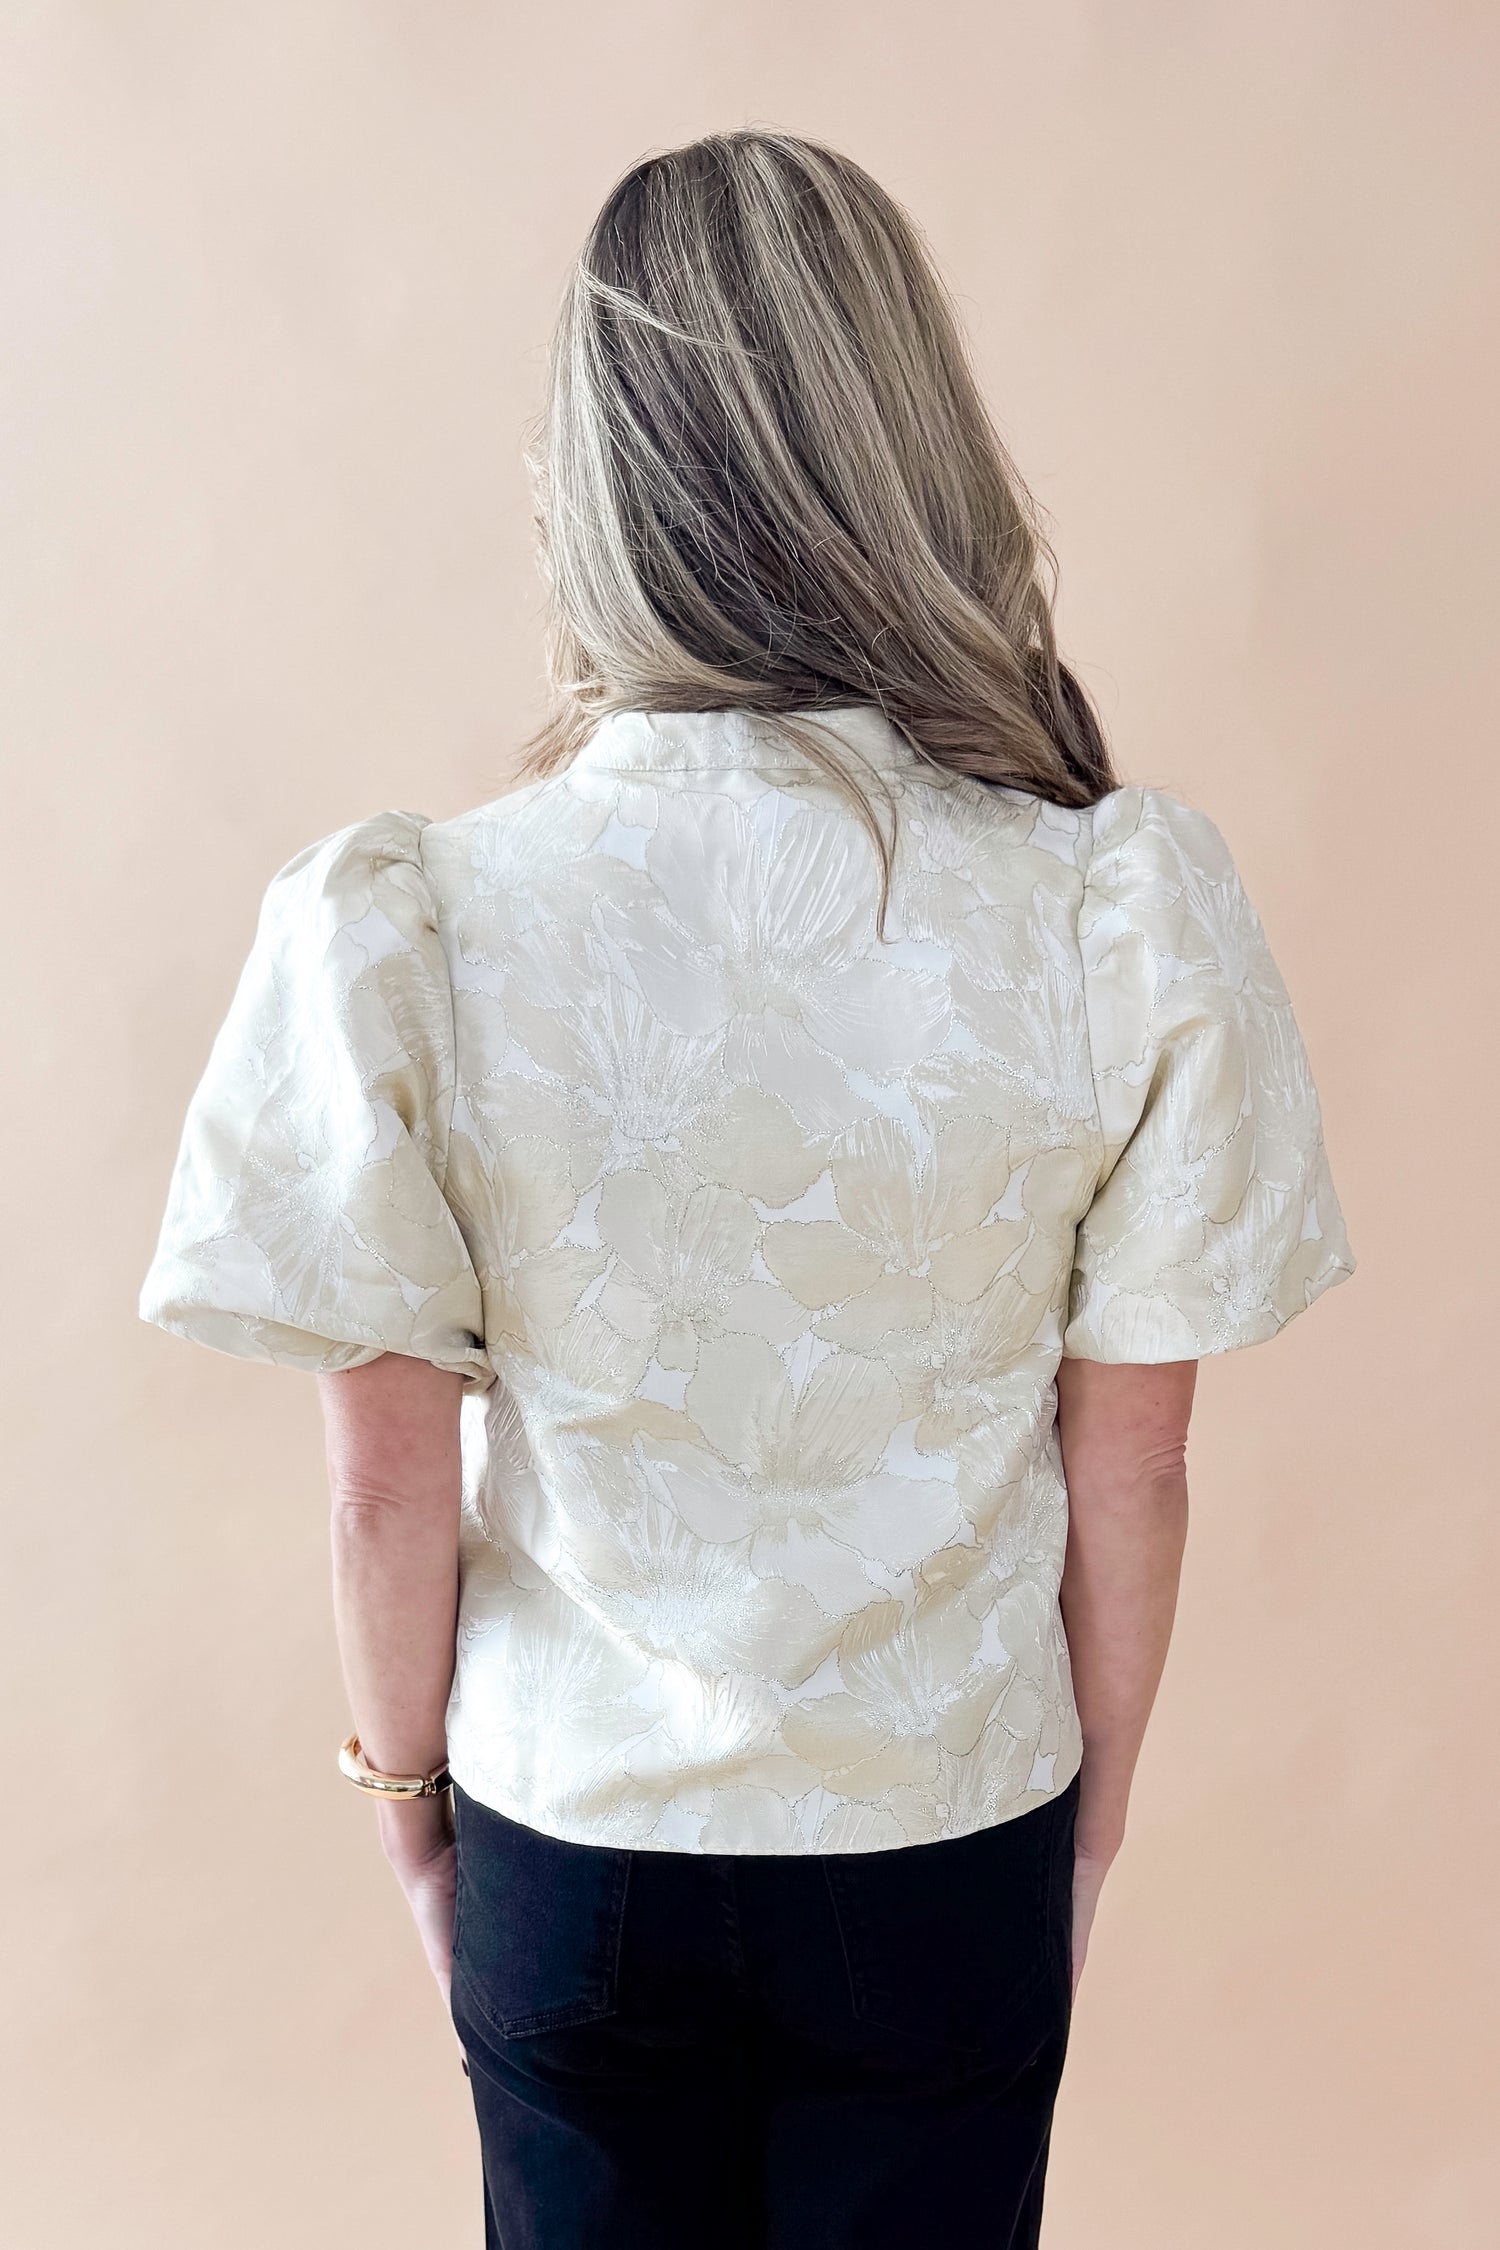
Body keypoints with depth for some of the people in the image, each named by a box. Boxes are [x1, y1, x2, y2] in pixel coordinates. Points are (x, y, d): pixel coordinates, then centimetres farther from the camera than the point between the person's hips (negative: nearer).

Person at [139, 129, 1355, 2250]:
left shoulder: (410, 926, -19)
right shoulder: (1131, 906, -18)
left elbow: (392, 1472, -11)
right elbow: (1129, 1466, -10)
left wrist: (407, 1779, 8)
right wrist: (1095, 1806, 7)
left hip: (567, 1848, 0)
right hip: (951, 1843, 1)